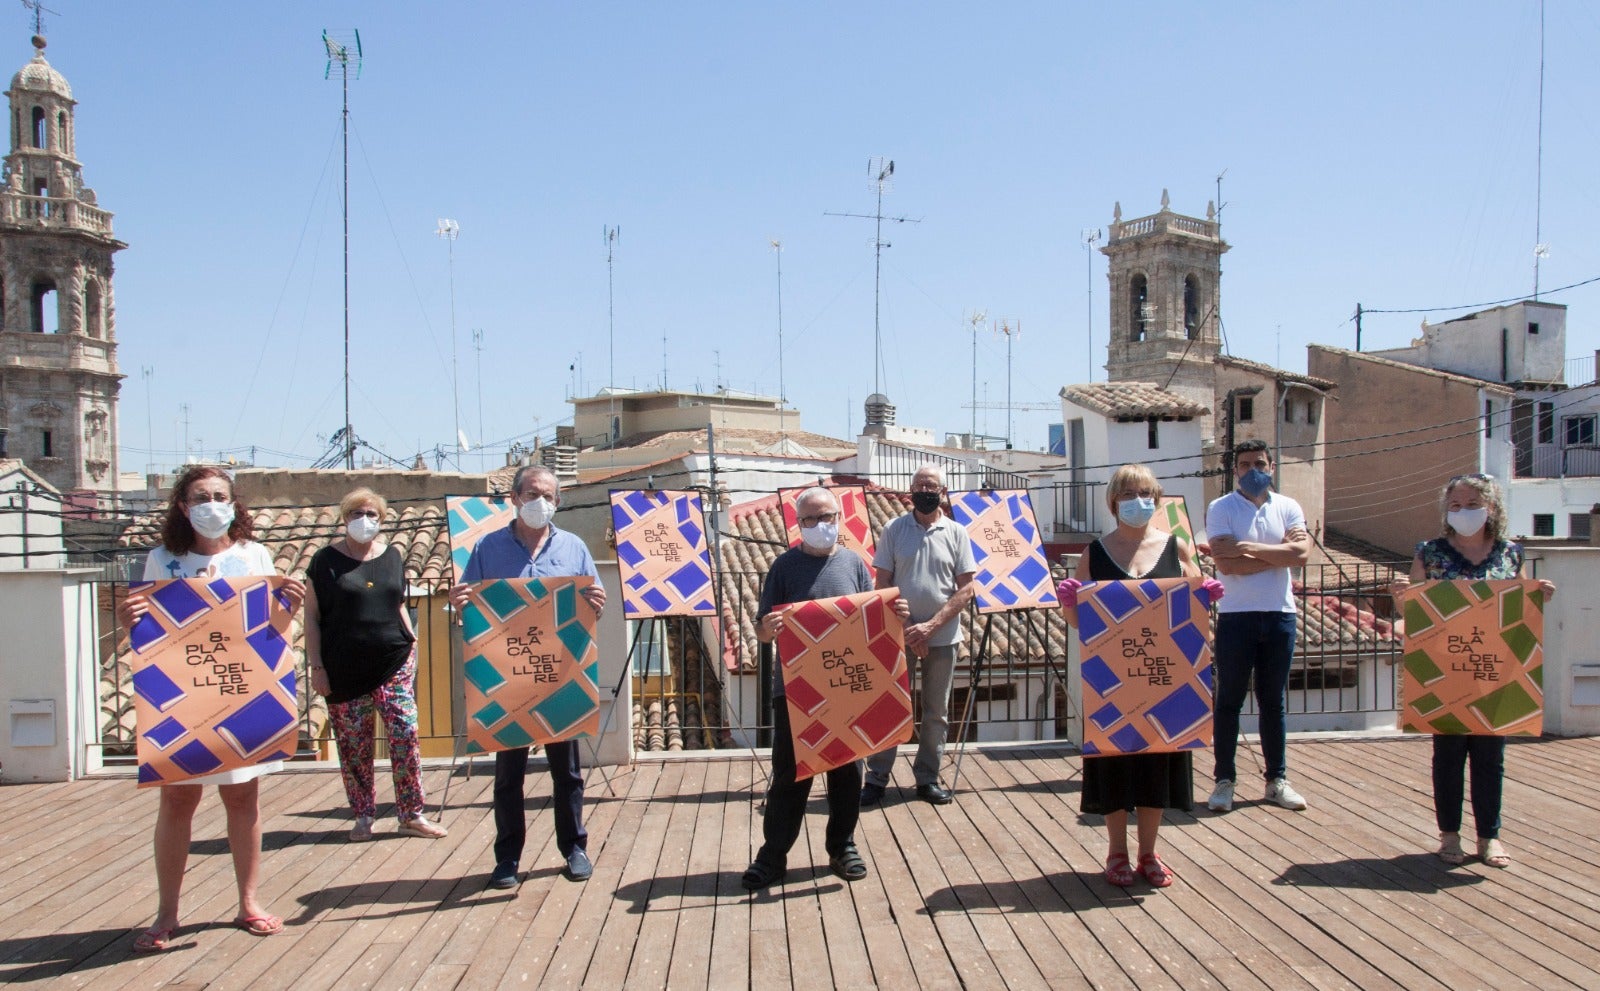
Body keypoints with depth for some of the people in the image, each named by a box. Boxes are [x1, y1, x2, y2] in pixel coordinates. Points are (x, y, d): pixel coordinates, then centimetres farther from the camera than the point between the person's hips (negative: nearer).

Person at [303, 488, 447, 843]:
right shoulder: (326, 560, 0)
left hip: (394, 663, 2)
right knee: (353, 745, 4)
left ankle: (412, 815, 5)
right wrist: (316, 666, -6)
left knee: (405, 735, -4)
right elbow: (312, 617, 0)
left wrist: (410, 637, 6)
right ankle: (363, 817, 18)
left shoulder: (392, 556, 10)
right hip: (345, 670, -2)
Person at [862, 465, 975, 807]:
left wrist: (931, 625, -12)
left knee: (936, 712, 10)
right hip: (900, 634, -1)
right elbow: (883, 584, -1)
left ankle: (928, 779, 21)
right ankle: (876, 778, 11)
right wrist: (905, 630, -10)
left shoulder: (956, 532, 2)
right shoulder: (894, 530, 1)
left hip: (942, 637, 1)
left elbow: (966, 588, -2)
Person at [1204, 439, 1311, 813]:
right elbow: (1225, 563, -15)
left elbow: (1301, 553, -9)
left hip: (1280, 616, 3)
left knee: (1274, 702, 11)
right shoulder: (1220, 509, -2)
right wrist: (1279, 554, -9)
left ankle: (1277, 779, 20)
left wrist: (1248, 548, -14)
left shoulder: (1288, 508, 8)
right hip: (1236, 616, -3)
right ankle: (1224, 781, 10)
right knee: (1229, 701, 3)